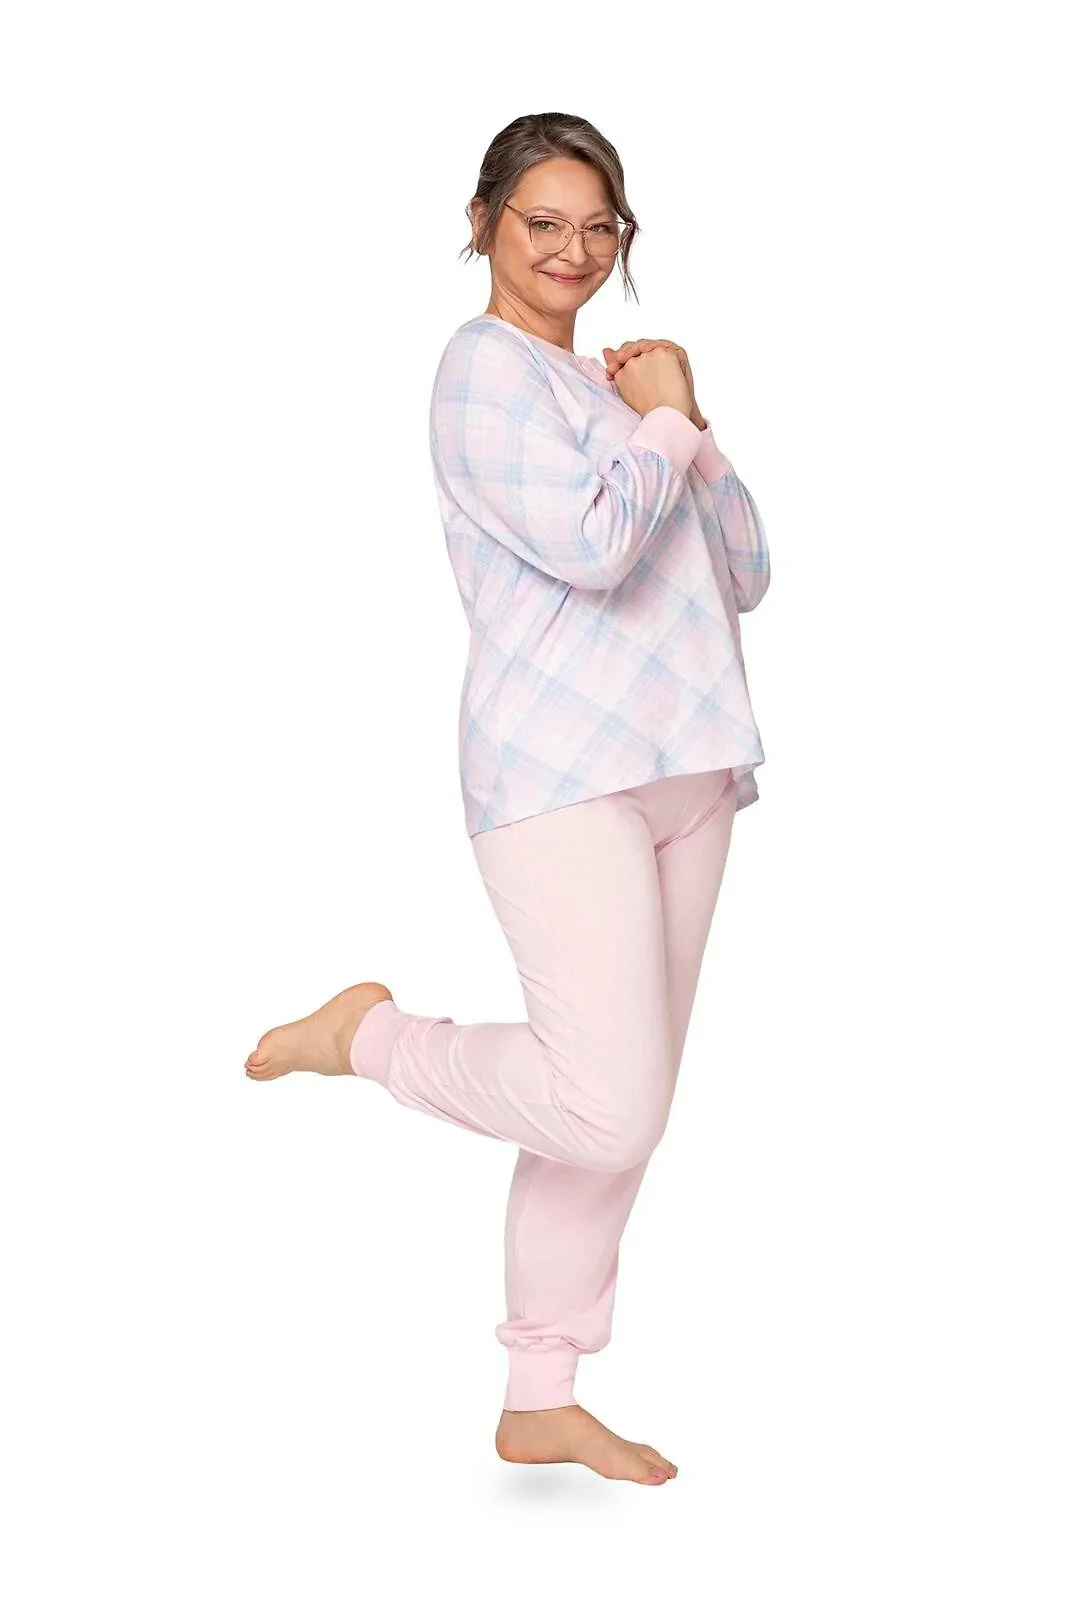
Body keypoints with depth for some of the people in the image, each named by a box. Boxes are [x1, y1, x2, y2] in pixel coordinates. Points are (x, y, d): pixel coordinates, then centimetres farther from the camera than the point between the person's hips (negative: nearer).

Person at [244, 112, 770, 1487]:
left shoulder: (610, 387, 21)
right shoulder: (487, 366, -4)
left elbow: (743, 577, 17)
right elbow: (589, 545, -19)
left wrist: (687, 430, 3)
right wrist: (665, 424, -3)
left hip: (681, 772, 9)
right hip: (560, 771, -8)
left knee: (625, 1110, 10)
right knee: (606, 1105, -18)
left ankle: (541, 1400, 20)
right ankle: (371, 1032, 6)